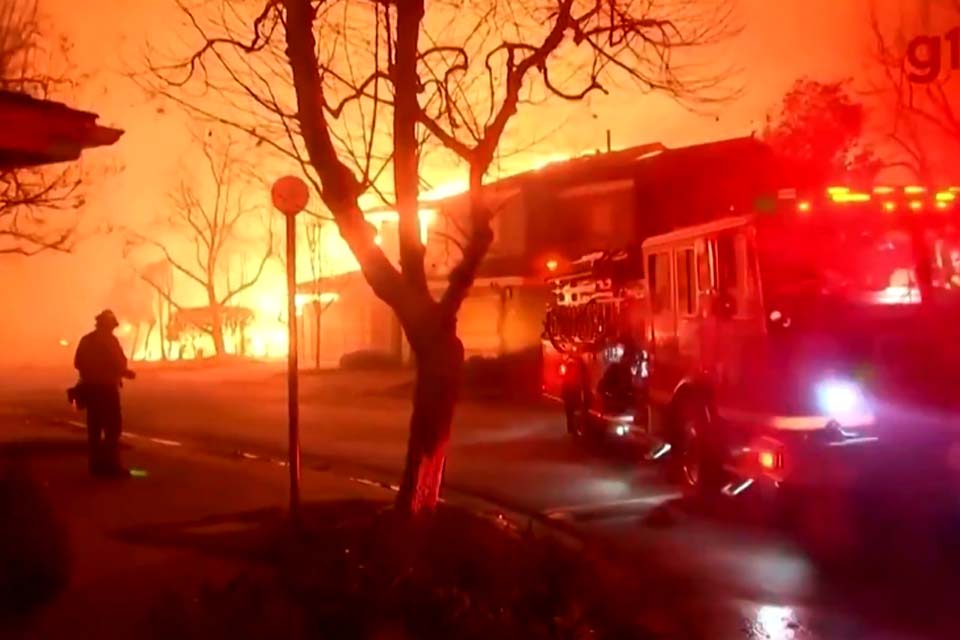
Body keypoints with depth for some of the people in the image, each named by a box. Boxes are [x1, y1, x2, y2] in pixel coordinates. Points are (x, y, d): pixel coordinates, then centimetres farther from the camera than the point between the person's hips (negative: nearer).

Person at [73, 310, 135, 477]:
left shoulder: (86, 340, 9)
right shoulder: (110, 340, -12)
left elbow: (78, 363, 12)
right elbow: (119, 363, -17)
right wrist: (127, 372, 2)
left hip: (90, 387, 7)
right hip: (106, 387, -7)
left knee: (94, 427, 11)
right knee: (112, 427, -5)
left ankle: (97, 463, 14)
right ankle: (111, 464, -9)